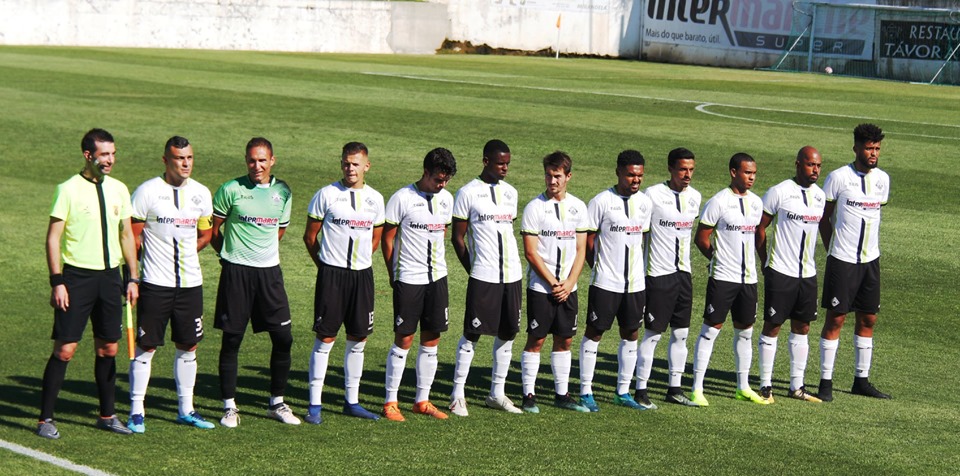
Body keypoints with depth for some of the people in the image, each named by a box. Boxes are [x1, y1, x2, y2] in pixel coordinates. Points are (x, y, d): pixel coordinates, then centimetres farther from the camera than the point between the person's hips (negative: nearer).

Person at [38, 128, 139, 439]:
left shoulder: (119, 190, 8)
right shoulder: (69, 189, -8)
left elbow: (126, 235, 16)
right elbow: (53, 238, -7)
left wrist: (133, 278, 11)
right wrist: (57, 282, -13)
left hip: (110, 276, 5)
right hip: (77, 276, -5)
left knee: (108, 348, 10)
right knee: (65, 349, -6)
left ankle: (107, 415, 21)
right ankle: (45, 419, 1)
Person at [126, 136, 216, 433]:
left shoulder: (201, 193, 7)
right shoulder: (148, 191, -7)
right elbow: (132, 236, -3)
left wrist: (184, 253, 6)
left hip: (191, 282, 5)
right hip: (155, 283, -5)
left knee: (188, 347, 10)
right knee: (146, 346, -2)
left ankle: (186, 409, 21)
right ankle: (136, 412, 6)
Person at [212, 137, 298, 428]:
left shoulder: (283, 192, 7)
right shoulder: (231, 190, -5)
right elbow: (212, 228, 3)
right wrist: (230, 254, 9)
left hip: (269, 271, 4)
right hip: (236, 272, -3)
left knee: (283, 338, 1)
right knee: (232, 340, 1)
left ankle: (277, 403, 16)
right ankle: (229, 406, 10)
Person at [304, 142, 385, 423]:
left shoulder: (375, 199, 7)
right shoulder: (327, 195, -4)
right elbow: (310, 236, 3)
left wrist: (359, 262, 11)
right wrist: (324, 265, 5)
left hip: (362, 274, 4)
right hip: (332, 273, -4)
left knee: (358, 339, 8)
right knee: (325, 338, -4)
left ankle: (352, 401, 18)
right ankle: (314, 404, 1)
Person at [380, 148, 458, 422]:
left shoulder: (446, 199, 8)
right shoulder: (402, 199, -10)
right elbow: (388, 239, -3)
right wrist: (393, 274, 3)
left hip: (437, 277, 5)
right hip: (408, 278, -5)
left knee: (431, 341, 7)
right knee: (404, 340, -3)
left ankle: (422, 401, 17)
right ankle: (390, 402, 6)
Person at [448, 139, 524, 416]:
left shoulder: (510, 193, 13)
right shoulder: (468, 193, -4)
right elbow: (457, 238, -1)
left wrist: (508, 263, 13)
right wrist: (473, 270, 0)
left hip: (512, 275, 6)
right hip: (483, 277, -6)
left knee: (507, 333, 8)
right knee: (472, 333, -3)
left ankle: (497, 394, 19)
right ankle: (458, 395, 6)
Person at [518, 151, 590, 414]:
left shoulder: (578, 207, 7)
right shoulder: (535, 207, -6)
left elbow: (580, 250, 8)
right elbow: (531, 253, -9)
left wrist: (569, 283, -5)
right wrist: (553, 283, -10)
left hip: (567, 287, 4)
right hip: (540, 286, -4)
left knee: (564, 340, 8)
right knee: (536, 340, -2)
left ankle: (562, 394, 16)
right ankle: (529, 395, 5)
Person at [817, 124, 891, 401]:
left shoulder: (883, 179, 7)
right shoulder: (838, 178, -8)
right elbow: (824, 217, 0)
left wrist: (869, 248, 14)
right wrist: (833, 250, 1)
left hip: (871, 260, 5)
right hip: (842, 261, -5)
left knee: (868, 319, 9)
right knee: (835, 319, -3)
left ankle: (861, 380, 18)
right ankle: (825, 382, 3)